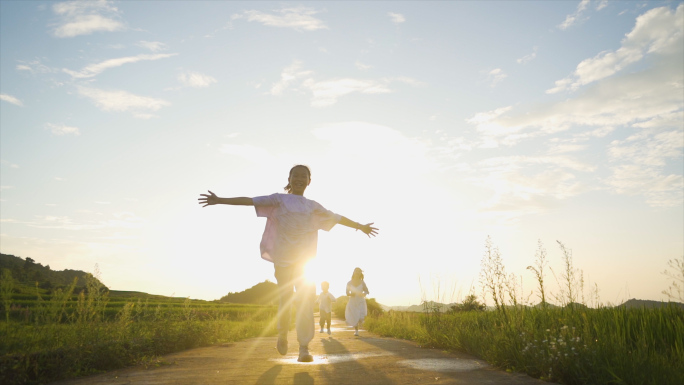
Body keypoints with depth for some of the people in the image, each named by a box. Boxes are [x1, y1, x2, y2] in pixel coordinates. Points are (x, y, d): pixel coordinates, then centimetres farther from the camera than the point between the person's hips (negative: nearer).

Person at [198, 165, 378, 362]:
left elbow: (337, 218, 24)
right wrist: (219, 200, -10)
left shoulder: (313, 206, 15)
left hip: (305, 258, 2)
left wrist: (360, 226, 29)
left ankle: (304, 348, -11)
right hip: (283, 258, -2)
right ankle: (282, 335, 30)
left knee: (306, 298, -11)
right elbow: (250, 201, -1)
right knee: (285, 299, 2)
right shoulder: (278, 200, 8)